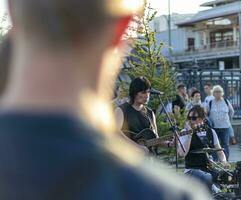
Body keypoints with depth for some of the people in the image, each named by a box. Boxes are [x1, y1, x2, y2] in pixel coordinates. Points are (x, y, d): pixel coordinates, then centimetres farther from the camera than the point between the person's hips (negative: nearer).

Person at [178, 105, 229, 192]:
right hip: (192, 170, -4)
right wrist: (189, 134, -17)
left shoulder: (211, 132, 11)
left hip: (210, 168, 4)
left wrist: (223, 162, -6)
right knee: (207, 179, -36)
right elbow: (182, 153, -15)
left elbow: (219, 151, 16)